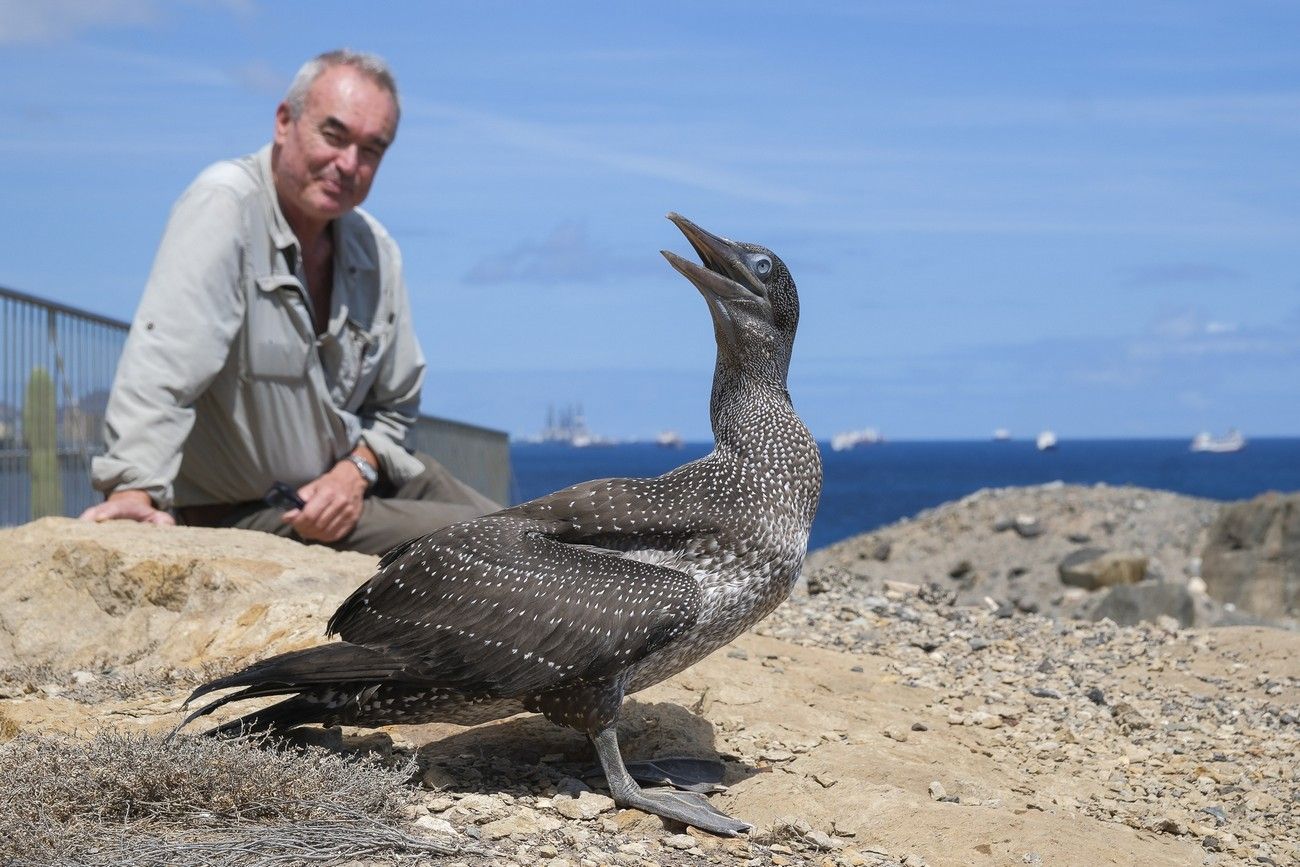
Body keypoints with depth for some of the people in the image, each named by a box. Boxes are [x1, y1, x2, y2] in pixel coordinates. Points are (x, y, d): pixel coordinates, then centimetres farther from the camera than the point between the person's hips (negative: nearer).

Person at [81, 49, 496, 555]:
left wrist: (357, 471, -8)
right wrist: (135, 490, -46)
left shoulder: (376, 251, 3)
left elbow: (394, 404, 13)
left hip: (351, 481, 8)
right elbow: (163, 366, -33)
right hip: (244, 513, -7)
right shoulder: (224, 205, -19)